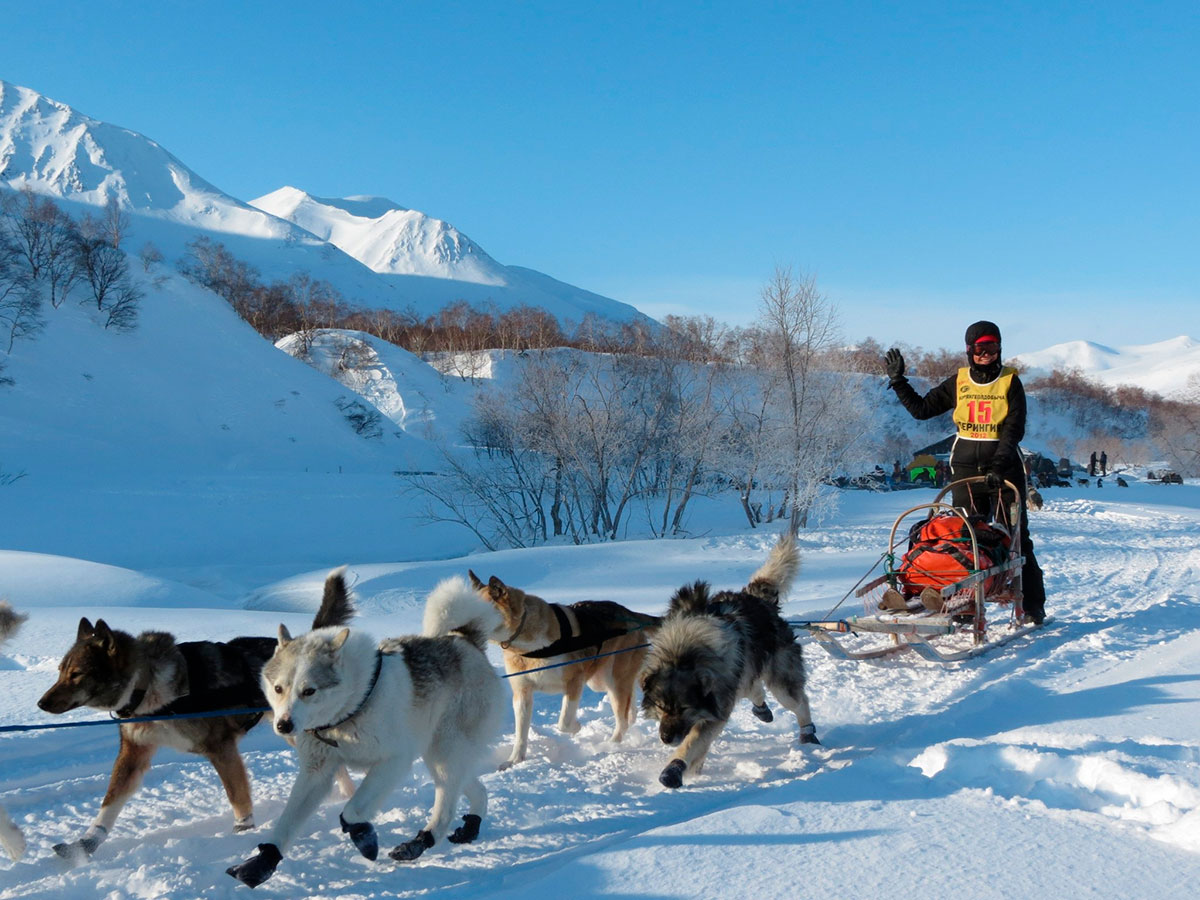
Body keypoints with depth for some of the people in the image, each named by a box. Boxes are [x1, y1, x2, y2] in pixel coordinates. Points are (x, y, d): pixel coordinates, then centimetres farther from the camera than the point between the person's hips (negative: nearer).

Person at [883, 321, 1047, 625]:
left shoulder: (1010, 382, 1)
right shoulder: (958, 383, 8)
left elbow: (1014, 429, -7)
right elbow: (921, 409, 11)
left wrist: (998, 465, -19)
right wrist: (897, 380, 6)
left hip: (1005, 469, -2)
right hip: (965, 468, 2)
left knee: (1016, 537, -1)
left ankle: (1032, 605, 6)